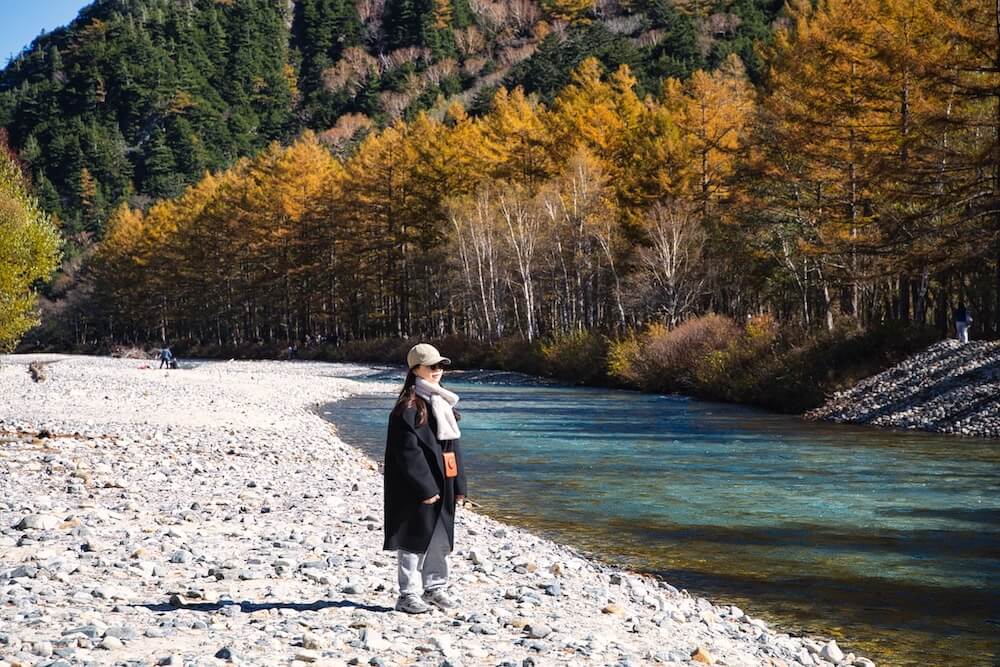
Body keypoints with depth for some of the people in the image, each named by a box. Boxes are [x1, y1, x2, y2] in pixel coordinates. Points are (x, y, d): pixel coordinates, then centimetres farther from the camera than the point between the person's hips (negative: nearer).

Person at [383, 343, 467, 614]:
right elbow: (408, 451, -17)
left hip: (443, 482, 8)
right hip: (417, 487, -8)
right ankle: (408, 595, 5)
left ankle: (435, 588, 25)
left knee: (440, 536, 14)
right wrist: (426, 488, -19)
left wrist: (459, 485, 12)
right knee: (416, 536, -3)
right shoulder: (409, 406, -12)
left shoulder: (442, 403, 14)